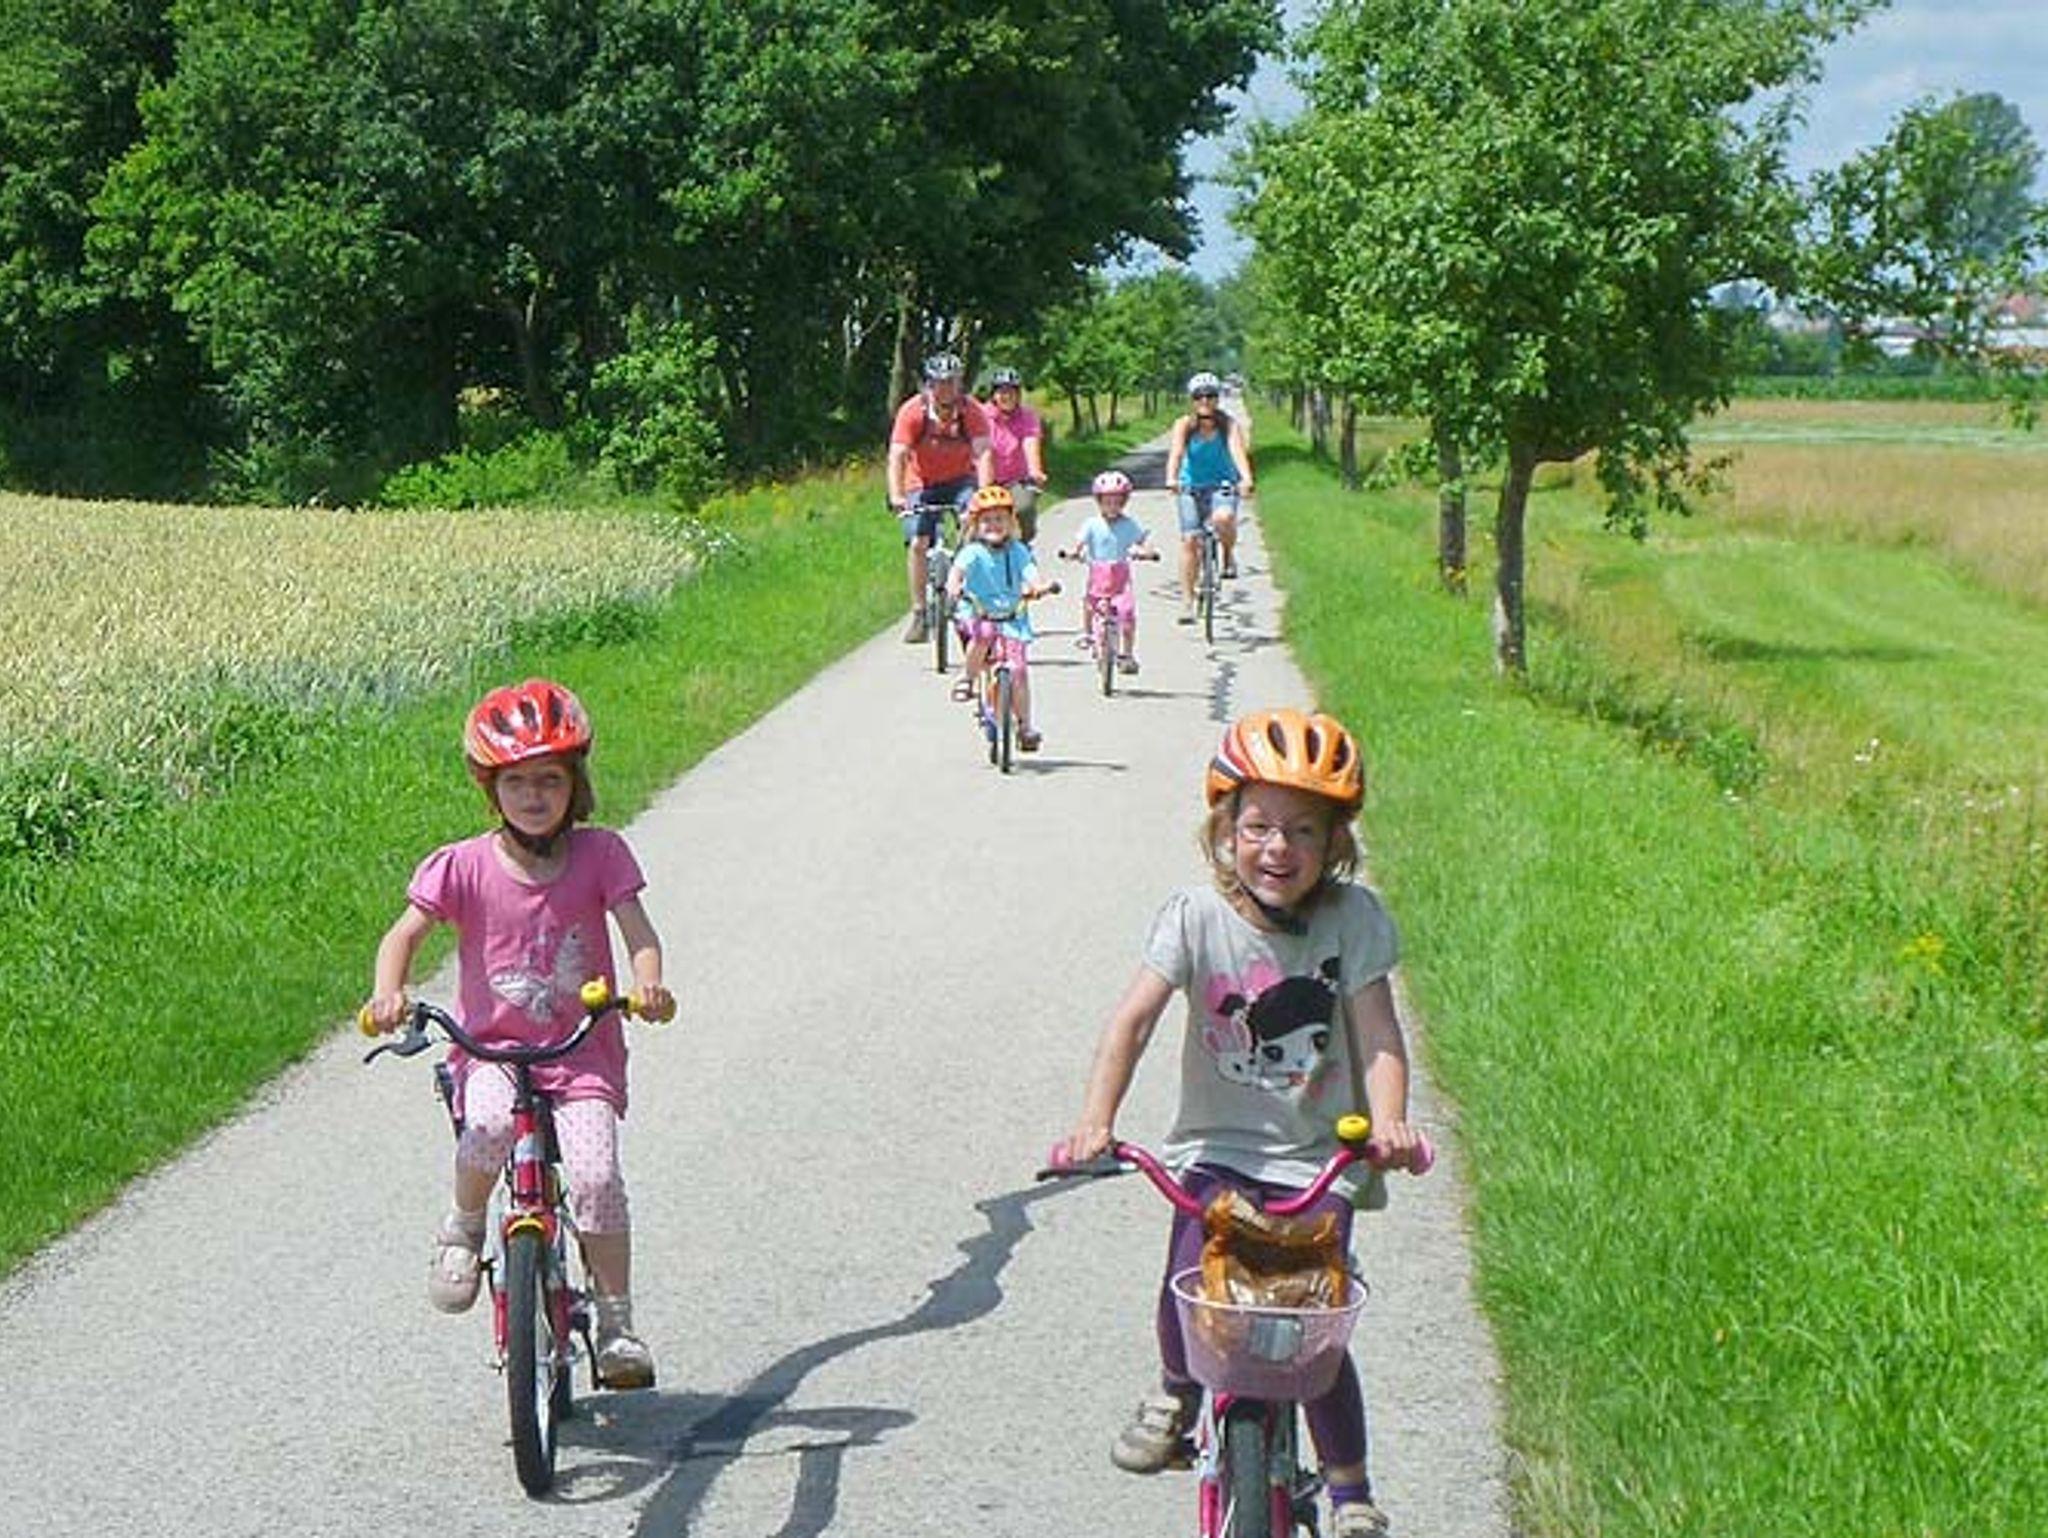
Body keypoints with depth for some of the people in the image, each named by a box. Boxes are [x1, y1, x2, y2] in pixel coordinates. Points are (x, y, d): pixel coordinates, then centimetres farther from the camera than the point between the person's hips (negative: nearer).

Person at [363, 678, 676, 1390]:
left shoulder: (600, 855, -1)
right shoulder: (465, 866, -2)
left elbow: (637, 930, -9)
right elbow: (405, 933, -6)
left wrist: (648, 985, -31)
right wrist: (389, 991, -28)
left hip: (584, 1052, 0)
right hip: (494, 1048, 0)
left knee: (596, 1175, -21)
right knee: (489, 1124, -34)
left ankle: (617, 1322, -4)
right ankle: (463, 1226, -4)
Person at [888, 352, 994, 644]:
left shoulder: (972, 411, -16)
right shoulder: (913, 411, -18)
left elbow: (983, 453, -24)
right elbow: (897, 456, -24)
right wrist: (896, 497, -39)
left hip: (960, 480, 0)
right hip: (922, 485, 0)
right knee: (918, 543, -15)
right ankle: (918, 613, -7)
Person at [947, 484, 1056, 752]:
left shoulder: (1018, 551, 3)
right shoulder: (973, 553, -3)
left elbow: (1030, 572, -12)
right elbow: (958, 569, -21)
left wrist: (1039, 587, -35)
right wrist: (953, 585, -44)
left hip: (1013, 619, 2)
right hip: (980, 616, -2)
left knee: (1019, 669, -8)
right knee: (981, 635, -37)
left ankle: (1025, 726, 3)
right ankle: (968, 678, -11)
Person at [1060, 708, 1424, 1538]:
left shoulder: (1353, 918, -9)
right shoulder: (1197, 916, -9)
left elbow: (1378, 1033, -13)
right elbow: (1133, 1018, -15)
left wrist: (1388, 1122, -31)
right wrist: (1095, 1121, -28)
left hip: (1318, 1155, -1)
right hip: (1218, 1145, 1)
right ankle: (1177, 1393, 19)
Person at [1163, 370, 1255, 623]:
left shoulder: (1229, 425, -10)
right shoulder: (1184, 426, -9)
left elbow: (1238, 451, -26)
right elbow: (1175, 453, -24)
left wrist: (1246, 479, -45)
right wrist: (1171, 479, -44)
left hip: (1222, 485, -1)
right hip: (1191, 488, 1)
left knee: (1223, 518, -33)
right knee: (1189, 540, -9)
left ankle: (1229, 555, 0)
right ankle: (1187, 601, -2)